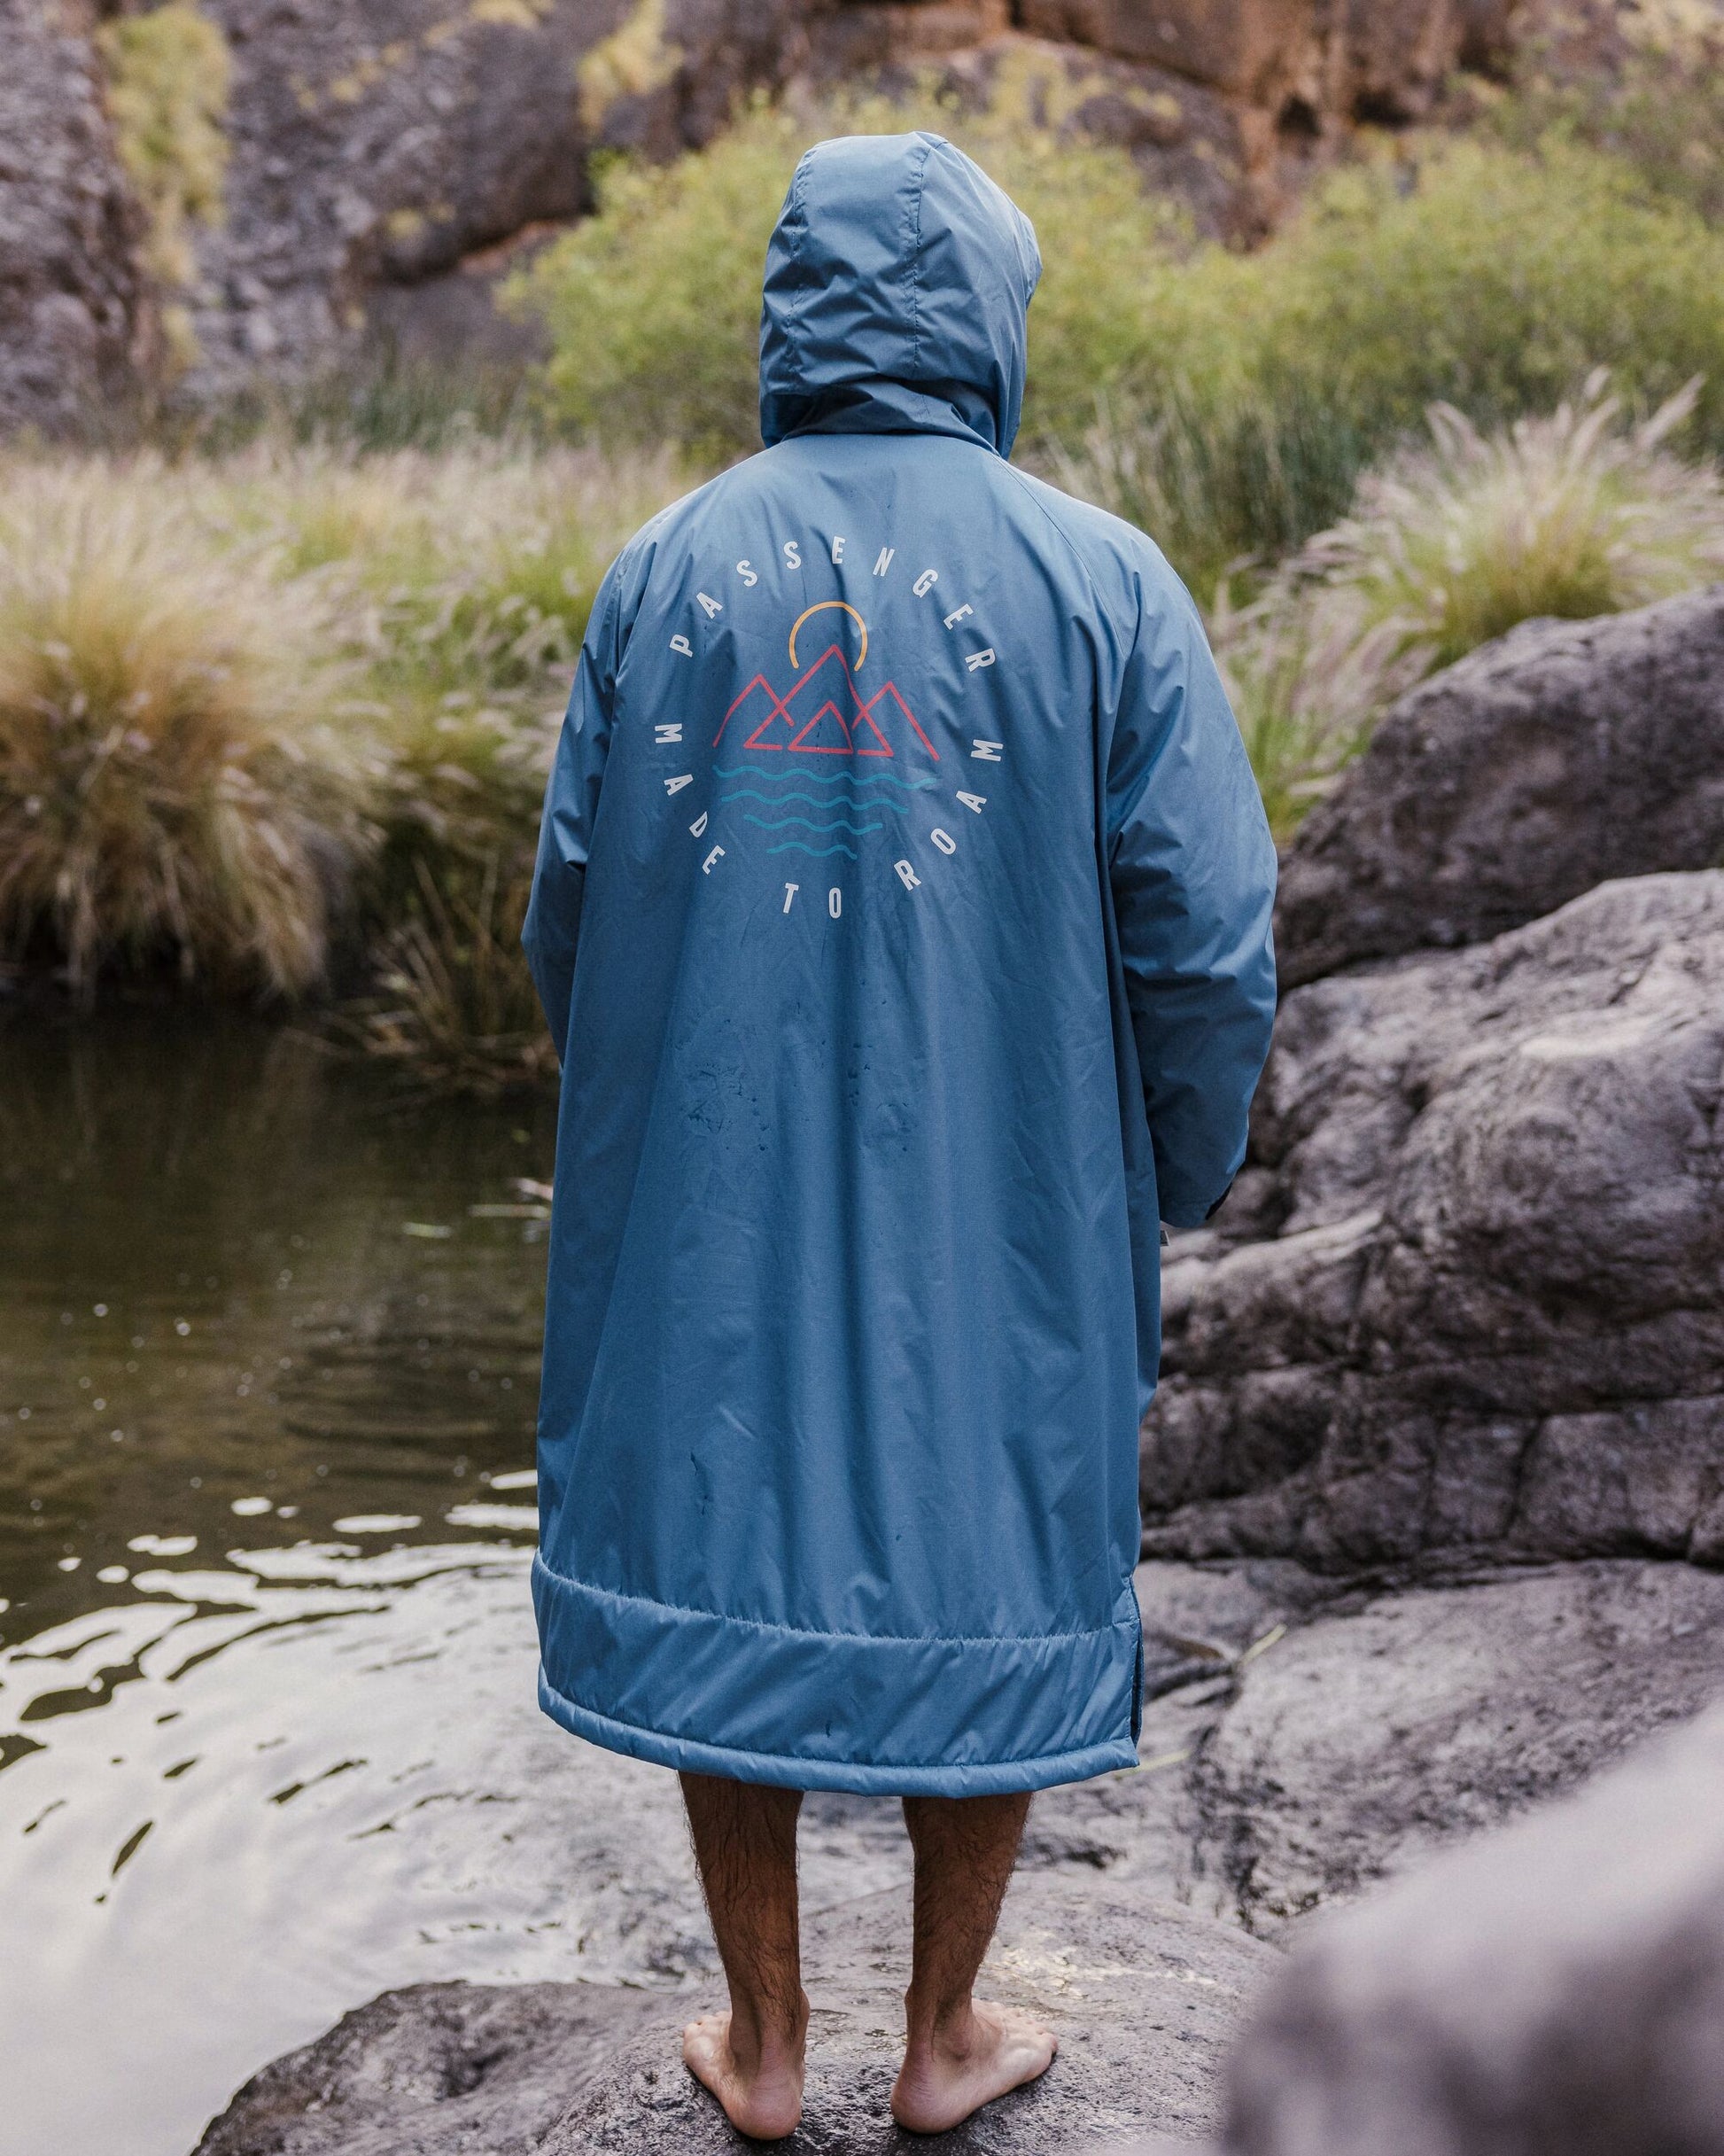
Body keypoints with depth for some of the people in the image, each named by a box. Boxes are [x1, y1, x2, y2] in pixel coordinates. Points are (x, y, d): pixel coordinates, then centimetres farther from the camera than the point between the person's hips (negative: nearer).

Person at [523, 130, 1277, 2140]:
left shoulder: (665, 566, 0)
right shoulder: (1100, 579, -8)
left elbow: (569, 911, 3)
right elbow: (1207, 944, -10)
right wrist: (1173, 1188, 6)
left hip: (712, 1201, 2)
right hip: (999, 1212, -2)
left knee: (724, 1555, 15)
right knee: (987, 1578, 14)